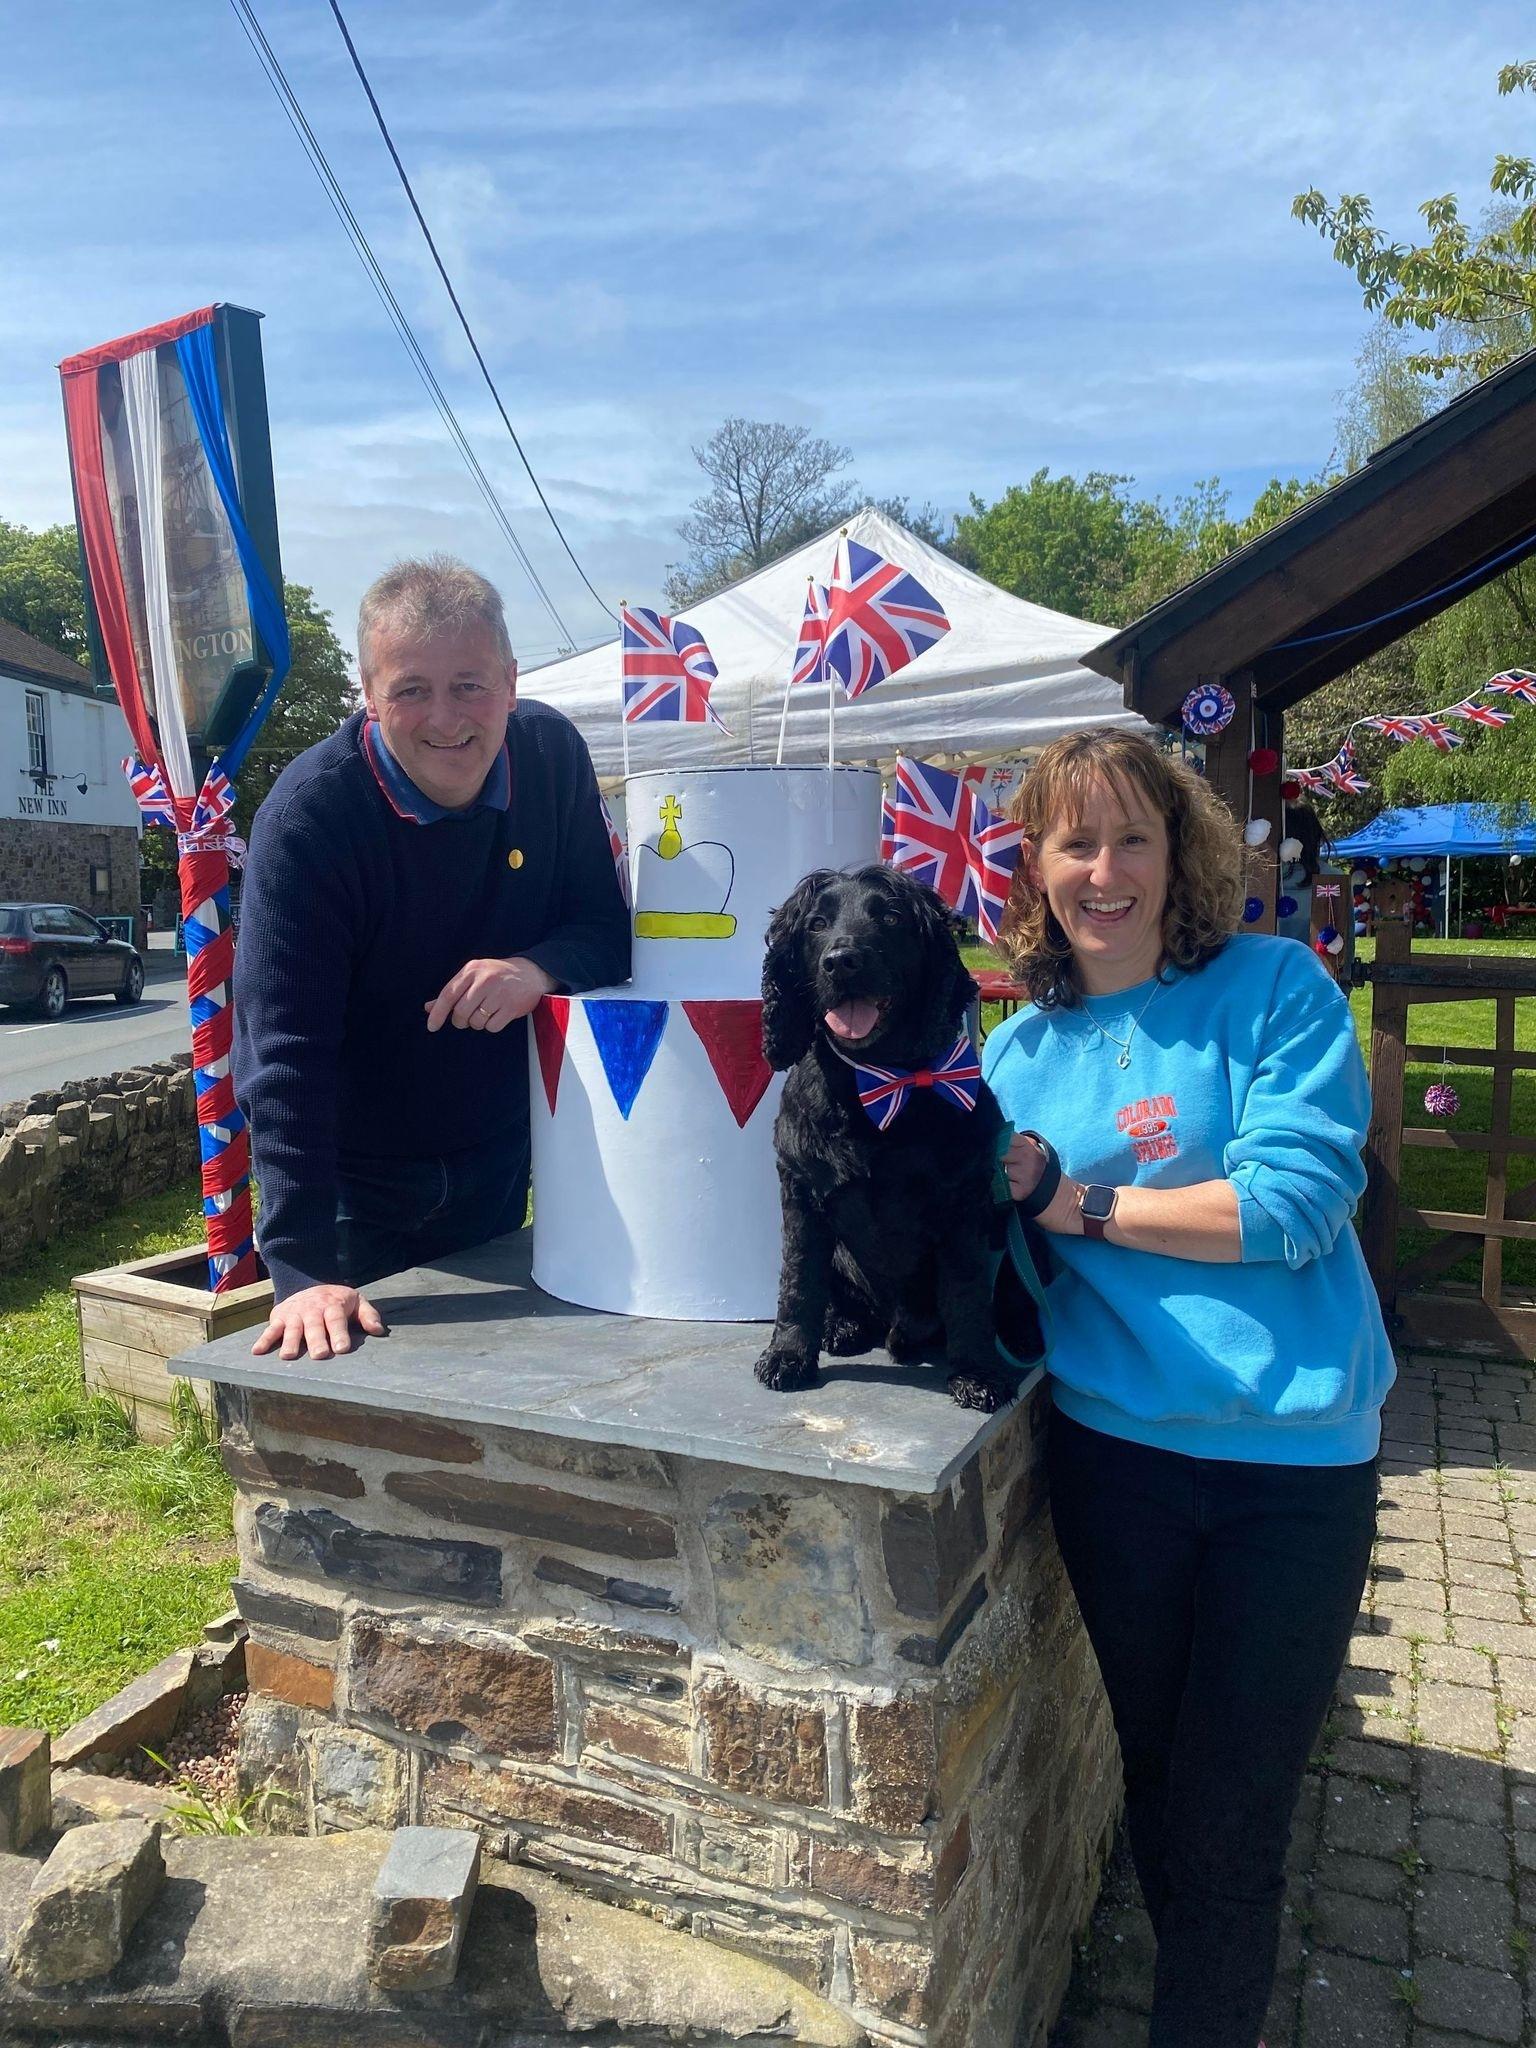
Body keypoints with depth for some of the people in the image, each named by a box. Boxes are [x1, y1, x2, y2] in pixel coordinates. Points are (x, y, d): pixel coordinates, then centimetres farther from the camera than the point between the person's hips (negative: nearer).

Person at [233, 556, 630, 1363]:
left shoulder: (552, 755, -10)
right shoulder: (309, 814, -24)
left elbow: (609, 927, -4)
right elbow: (283, 1052, -27)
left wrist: (541, 968, -28)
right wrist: (305, 1271, -32)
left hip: (501, 1172, 4)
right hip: (357, 1190, -4)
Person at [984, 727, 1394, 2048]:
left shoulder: (1275, 987, -6)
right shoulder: (1019, 1049, 5)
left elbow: (1296, 1203, -17)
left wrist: (1078, 1202, -14)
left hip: (1295, 1454, -3)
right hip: (1116, 1447, 3)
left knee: (1231, 1818, 10)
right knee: (1153, 1772, 21)